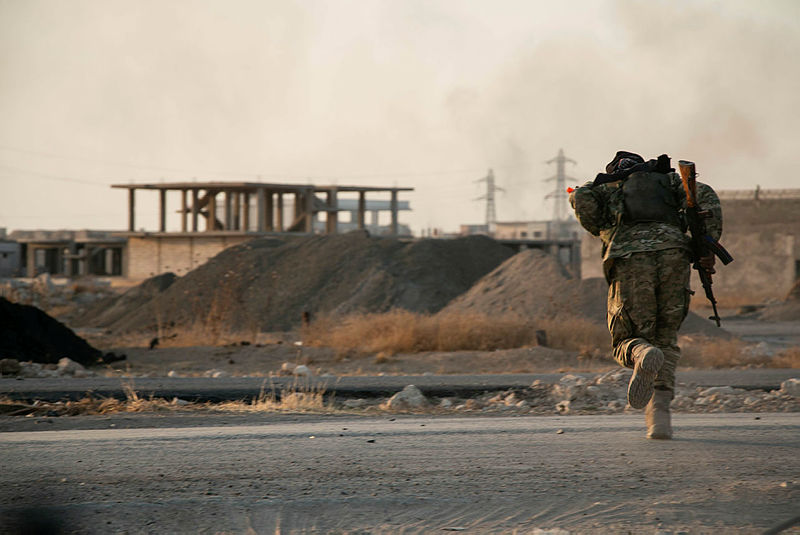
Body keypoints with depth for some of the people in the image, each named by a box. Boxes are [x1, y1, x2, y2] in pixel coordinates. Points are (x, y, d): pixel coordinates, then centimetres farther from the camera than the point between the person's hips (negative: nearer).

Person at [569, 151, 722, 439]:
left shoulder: (603, 185, 28)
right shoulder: (666, 178, 31)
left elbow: (581, 199, 4)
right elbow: (705, 196, 12)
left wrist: (603, 232, 20)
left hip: (630, 261, -1)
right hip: (673, 252, 2)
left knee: (628, 344, 11)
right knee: (665, 339, 20)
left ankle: (645, 357, -27)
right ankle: (659, 413, 0)